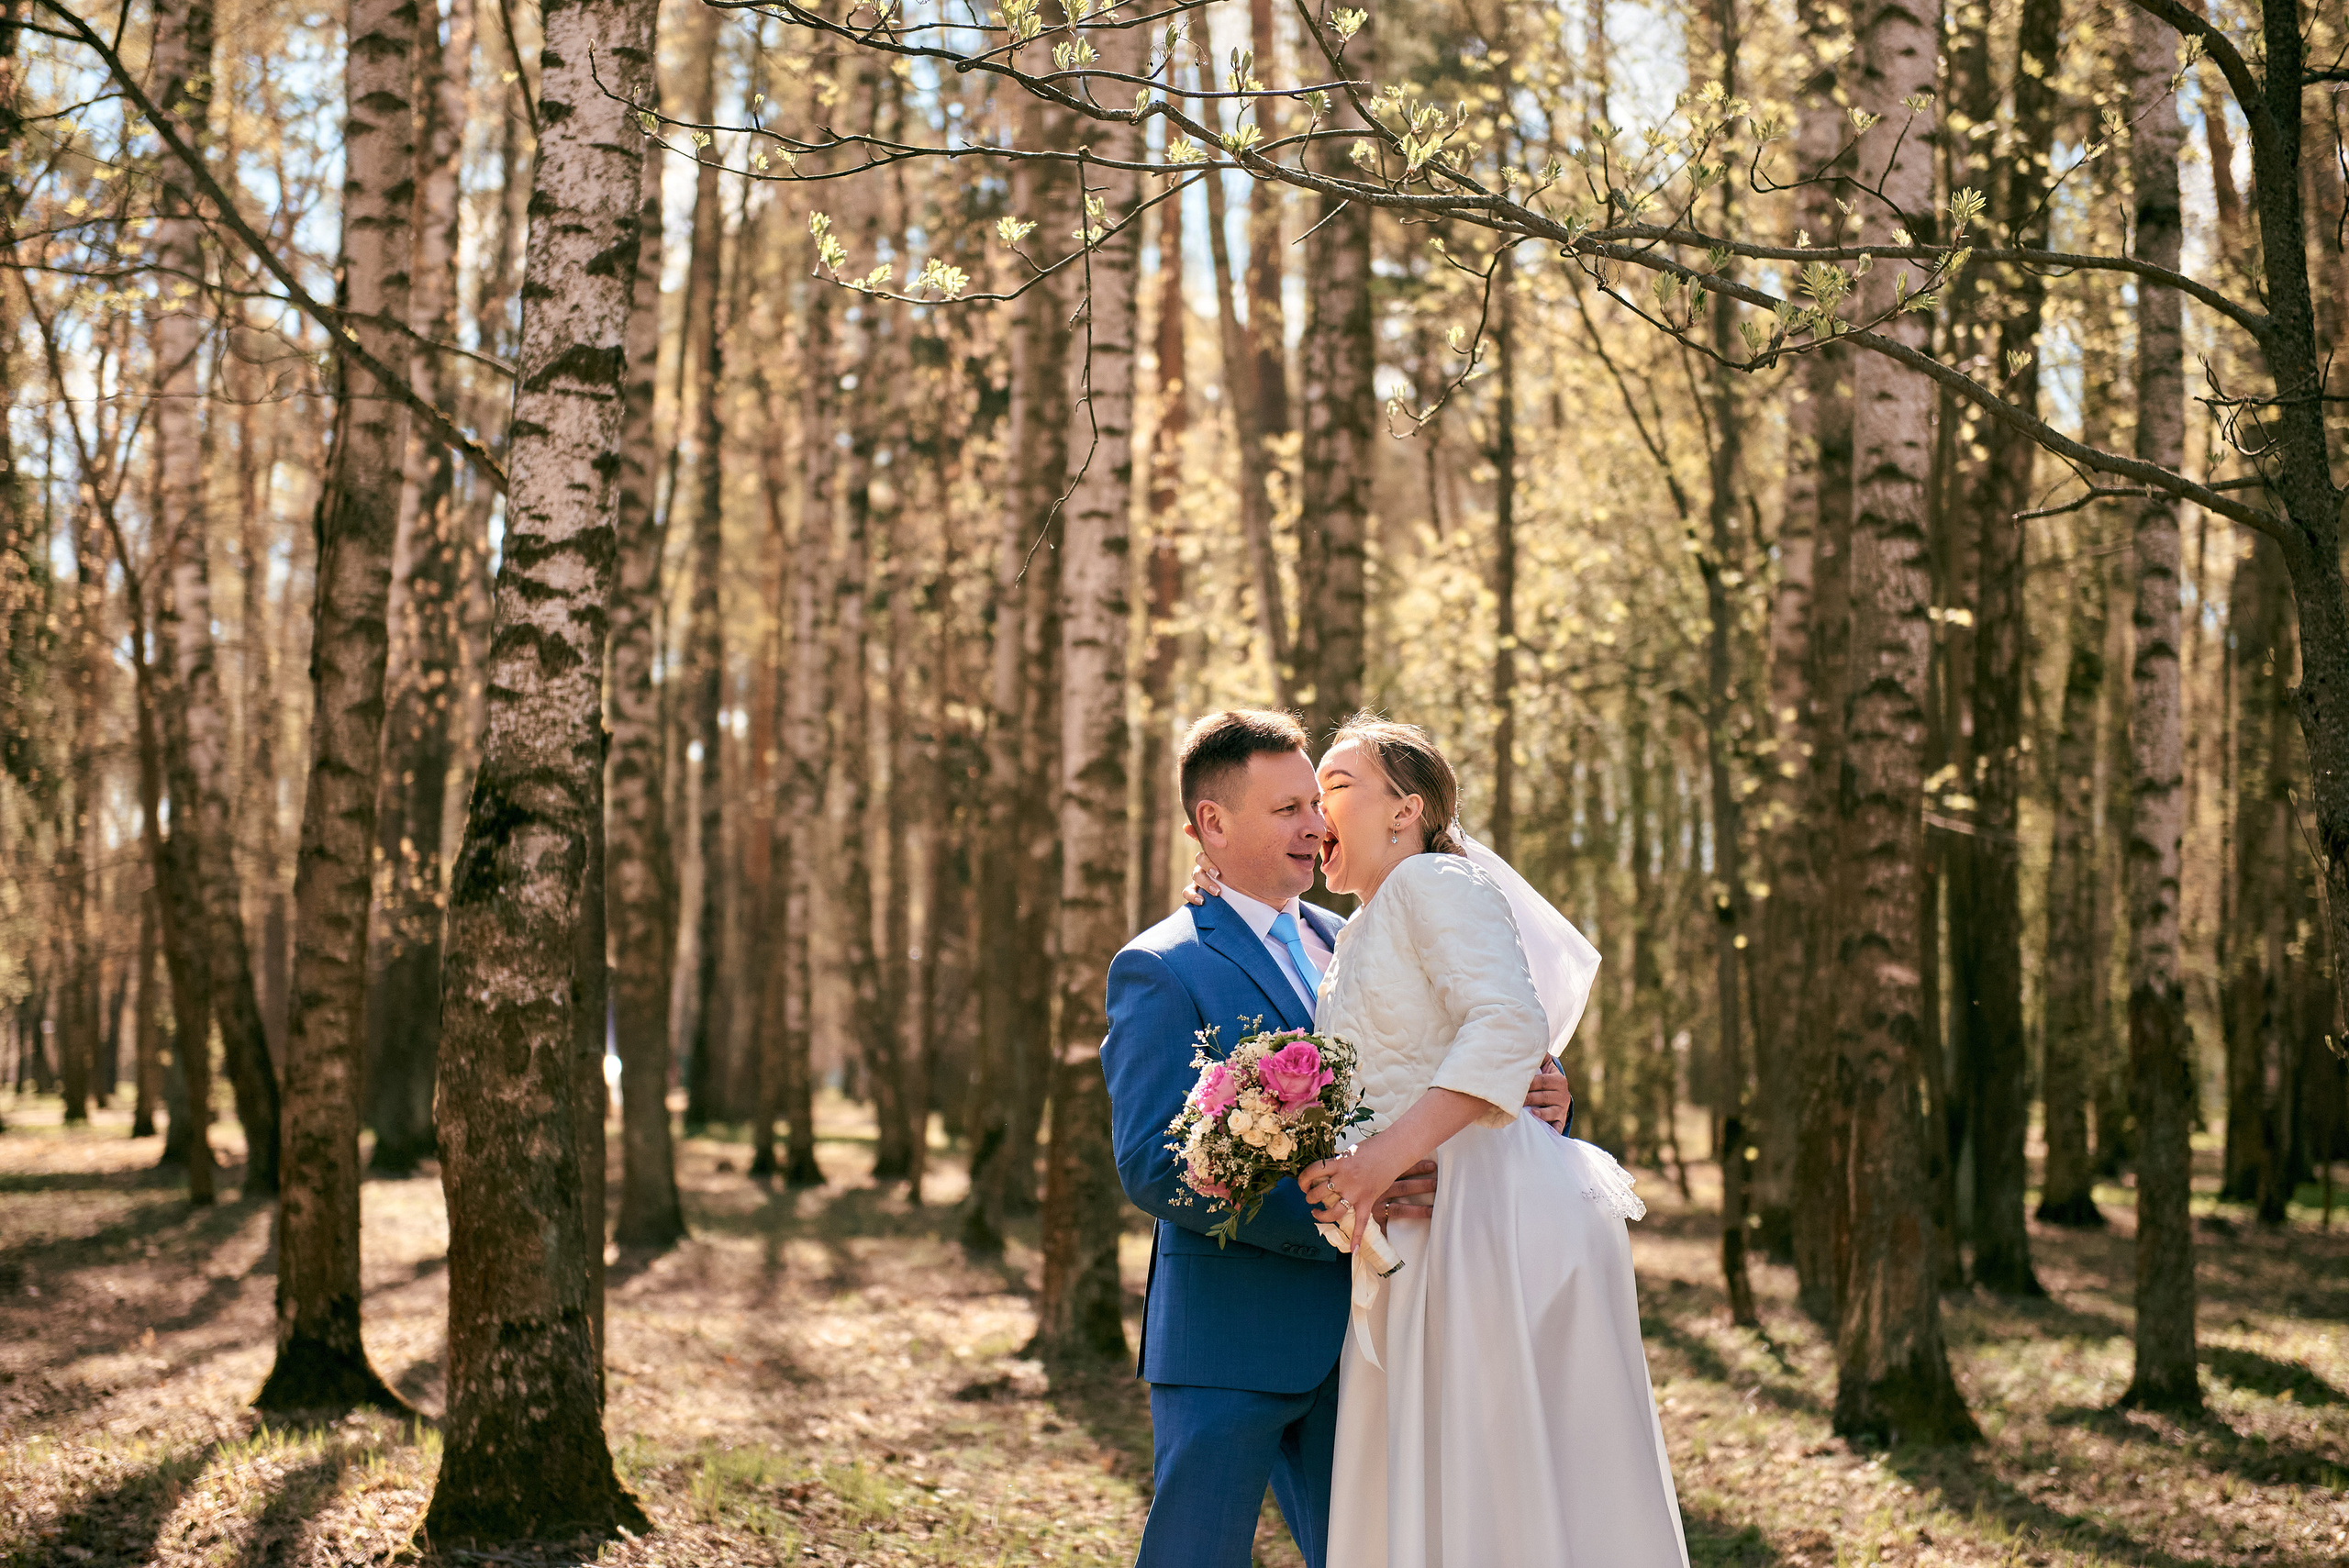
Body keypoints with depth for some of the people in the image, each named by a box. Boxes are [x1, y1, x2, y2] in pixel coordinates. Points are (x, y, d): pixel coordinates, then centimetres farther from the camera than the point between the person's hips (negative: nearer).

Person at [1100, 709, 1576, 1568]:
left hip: (1349, 1331, 6)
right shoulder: (1159, 969, -7)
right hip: (1228, 1341, -6)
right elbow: (1153, 1166, -18)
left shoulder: (1347, 944, 14)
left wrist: (1540, 1103, -6)